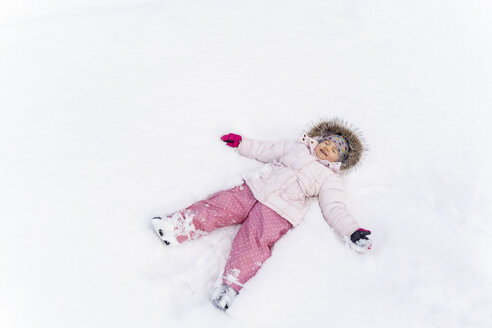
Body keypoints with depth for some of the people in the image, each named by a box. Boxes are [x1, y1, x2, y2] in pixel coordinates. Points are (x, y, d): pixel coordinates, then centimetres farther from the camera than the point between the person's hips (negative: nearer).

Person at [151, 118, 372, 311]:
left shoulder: (329, 178, 12)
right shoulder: (295, 148, 24)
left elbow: (335, 208, 4)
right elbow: (267, 151, 32)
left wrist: (352, 231, -10)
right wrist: (242, 143, 29)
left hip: (277, 211, -4)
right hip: (253, 190, 5)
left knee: (254, 241, -25)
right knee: (223, 204, -15)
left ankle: (231, 286, -32)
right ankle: (178, 228, -20)